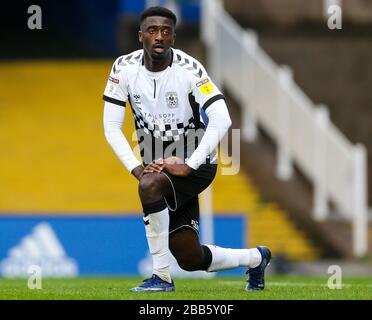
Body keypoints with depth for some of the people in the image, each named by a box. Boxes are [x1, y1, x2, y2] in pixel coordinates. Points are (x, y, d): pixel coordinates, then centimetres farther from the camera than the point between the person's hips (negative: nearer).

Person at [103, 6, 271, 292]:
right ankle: (256, 258, 37)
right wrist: (137, 168, -18)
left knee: (150, 185, -36)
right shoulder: (125, 68, -8)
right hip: (157, 168, 5)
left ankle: (162, 277, -23)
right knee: (190, 259, 7)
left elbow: (221, 120, -27)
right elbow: (111, 127, -7)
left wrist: (187, 166, -29)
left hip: (195, 166, -5)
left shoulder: (189, 70, -19)